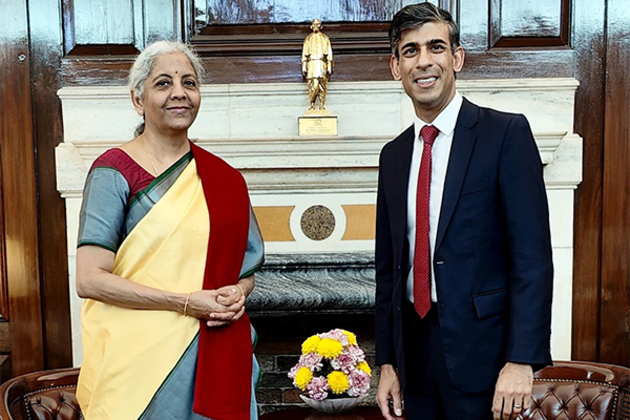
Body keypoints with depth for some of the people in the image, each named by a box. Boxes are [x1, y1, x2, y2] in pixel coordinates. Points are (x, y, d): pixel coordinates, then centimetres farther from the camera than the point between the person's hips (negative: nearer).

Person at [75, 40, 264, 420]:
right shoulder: (114, 171, -7)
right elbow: (90, 279, -13)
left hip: (216, 357, 4)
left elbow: (246, 265, 15)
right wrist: (186, 303, -17)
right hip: (141, 357, -4)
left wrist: (237, 295, -7)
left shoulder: (223, 179, 7)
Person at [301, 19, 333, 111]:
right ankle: (312, 105, -4)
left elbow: (329, 54, 9)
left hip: (322, 64, 0)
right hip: (311, 65, 0)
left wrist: (329, 68, 0)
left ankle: (322, 106, 2)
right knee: (313, 86, -12)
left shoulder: (325, 38, 12)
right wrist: (304, 68, 4)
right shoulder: (308, 39, 14)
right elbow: (304, 54, 12)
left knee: (322, 86, -2)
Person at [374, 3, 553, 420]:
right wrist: (387, 361, 10)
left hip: (480, 348, -5)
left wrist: (522, 359, -17)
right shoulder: (393, 154, 9)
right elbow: (388, 265, 12)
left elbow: (532, 256, -12)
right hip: (413, 343, 5)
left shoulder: (506, 133, -7)